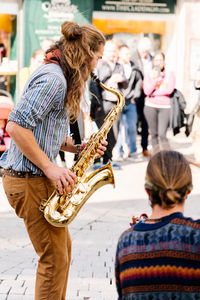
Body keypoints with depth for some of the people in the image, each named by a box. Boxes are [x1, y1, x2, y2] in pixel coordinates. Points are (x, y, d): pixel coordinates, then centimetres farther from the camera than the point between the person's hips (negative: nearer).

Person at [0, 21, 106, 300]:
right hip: (29, 180, -11)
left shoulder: (57, 76, 15)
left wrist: (76, 147, 6)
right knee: (55, 257, -2)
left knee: (62, 249, 19)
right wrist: (50, 168, -22)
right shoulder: (54, 79, -19)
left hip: (34, 175, 11)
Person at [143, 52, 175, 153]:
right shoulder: (148, 75, 7)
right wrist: (154, 79, -15)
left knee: (162, 134, -13)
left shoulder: (169, 74, 5)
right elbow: (147, 91, -5)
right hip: (150, 106, 2)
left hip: (165, 107, -2)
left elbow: (169, 90, -8)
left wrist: (154, 93, -6)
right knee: (154, 133, 4)